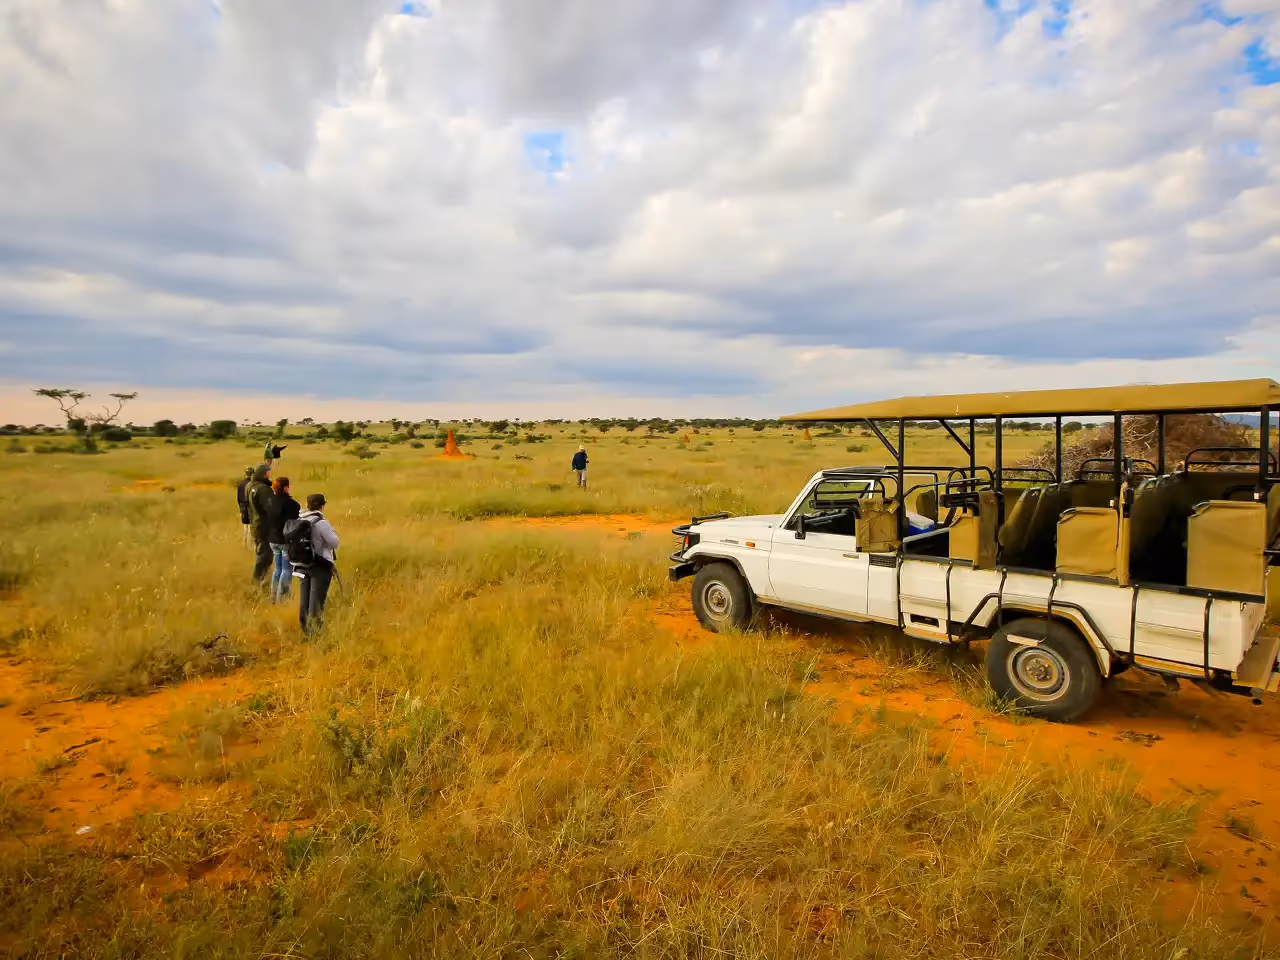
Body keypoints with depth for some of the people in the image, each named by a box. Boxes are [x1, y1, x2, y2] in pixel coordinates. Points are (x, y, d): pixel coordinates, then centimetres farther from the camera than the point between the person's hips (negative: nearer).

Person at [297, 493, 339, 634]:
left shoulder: (298, 520, 1)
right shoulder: (321, 523, -19)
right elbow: (334, 543, -13)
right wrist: (331, 531, 2)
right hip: (320, 566, -7)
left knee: (305, 597, 16)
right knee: (317, 598, 1)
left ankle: (305, 627, 26)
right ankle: (315, 630, 7)